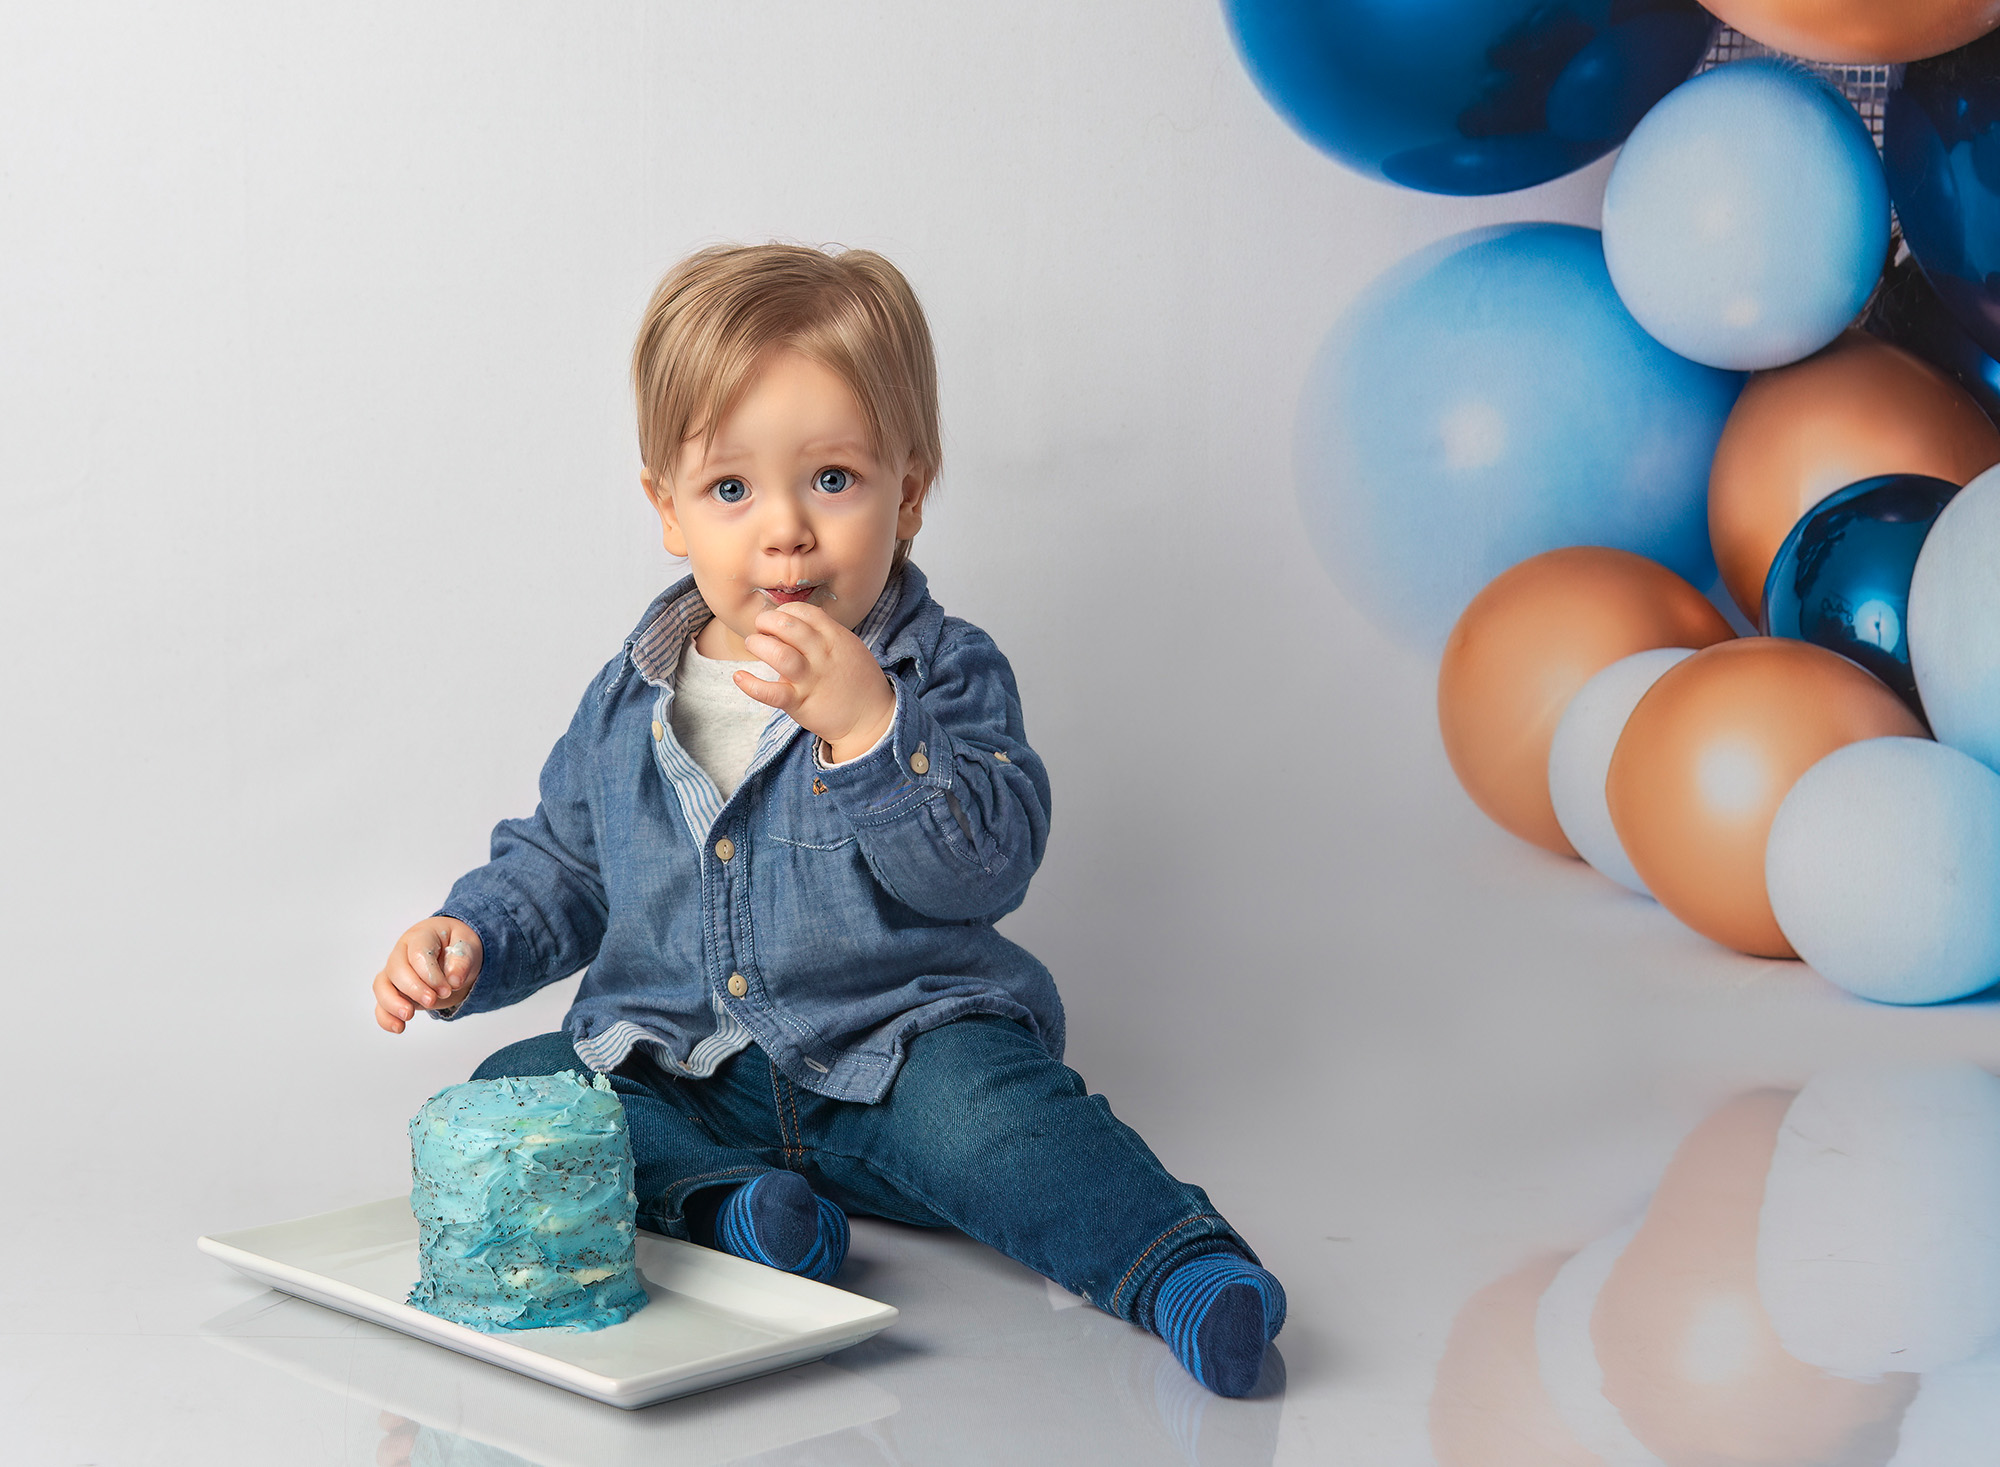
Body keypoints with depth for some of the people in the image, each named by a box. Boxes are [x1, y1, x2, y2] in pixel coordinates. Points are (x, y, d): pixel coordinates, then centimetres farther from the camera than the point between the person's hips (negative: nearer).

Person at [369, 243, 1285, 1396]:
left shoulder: (943, 676, -6)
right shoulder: (630, 703, 7)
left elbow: (988, 865, -20)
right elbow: (560, 866, 20)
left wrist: (870, 727, -31)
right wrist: (471, 939, 0)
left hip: (893, 1053, -5)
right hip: (673, 1072, 5)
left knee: (988, 1107, -34)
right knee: (511, 1088, -15)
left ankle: (1181, 1267, -40)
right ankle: (721, 1202, -29)